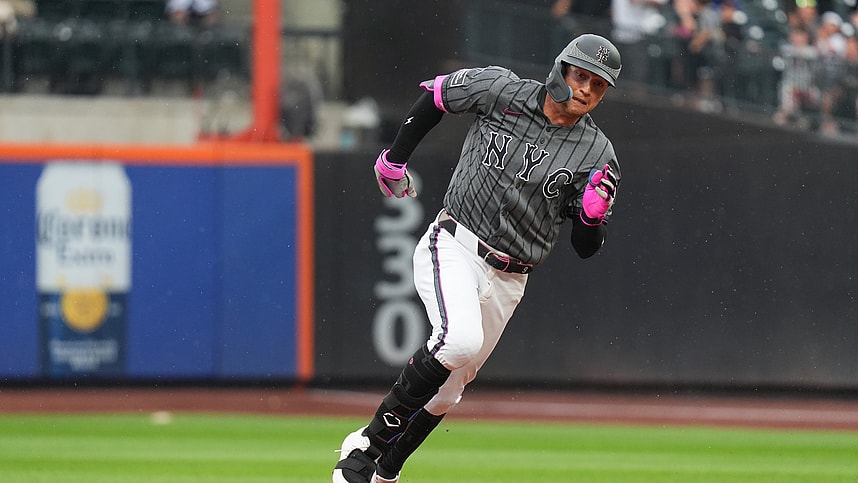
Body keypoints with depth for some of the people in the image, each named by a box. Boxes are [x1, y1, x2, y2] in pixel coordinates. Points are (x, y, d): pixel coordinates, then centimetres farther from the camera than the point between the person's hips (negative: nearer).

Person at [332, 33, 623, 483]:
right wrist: (393, 161, 16)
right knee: (460, 339, -31)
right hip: (453, 247, -4)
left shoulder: (597, 154, -1)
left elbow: (586, 247, 2)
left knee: (445, 392, 9)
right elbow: (436, 95, 12)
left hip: (508, 280, 4)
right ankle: (365, 444, -20)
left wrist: (594, 212, -20)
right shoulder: (500, 90, -5)